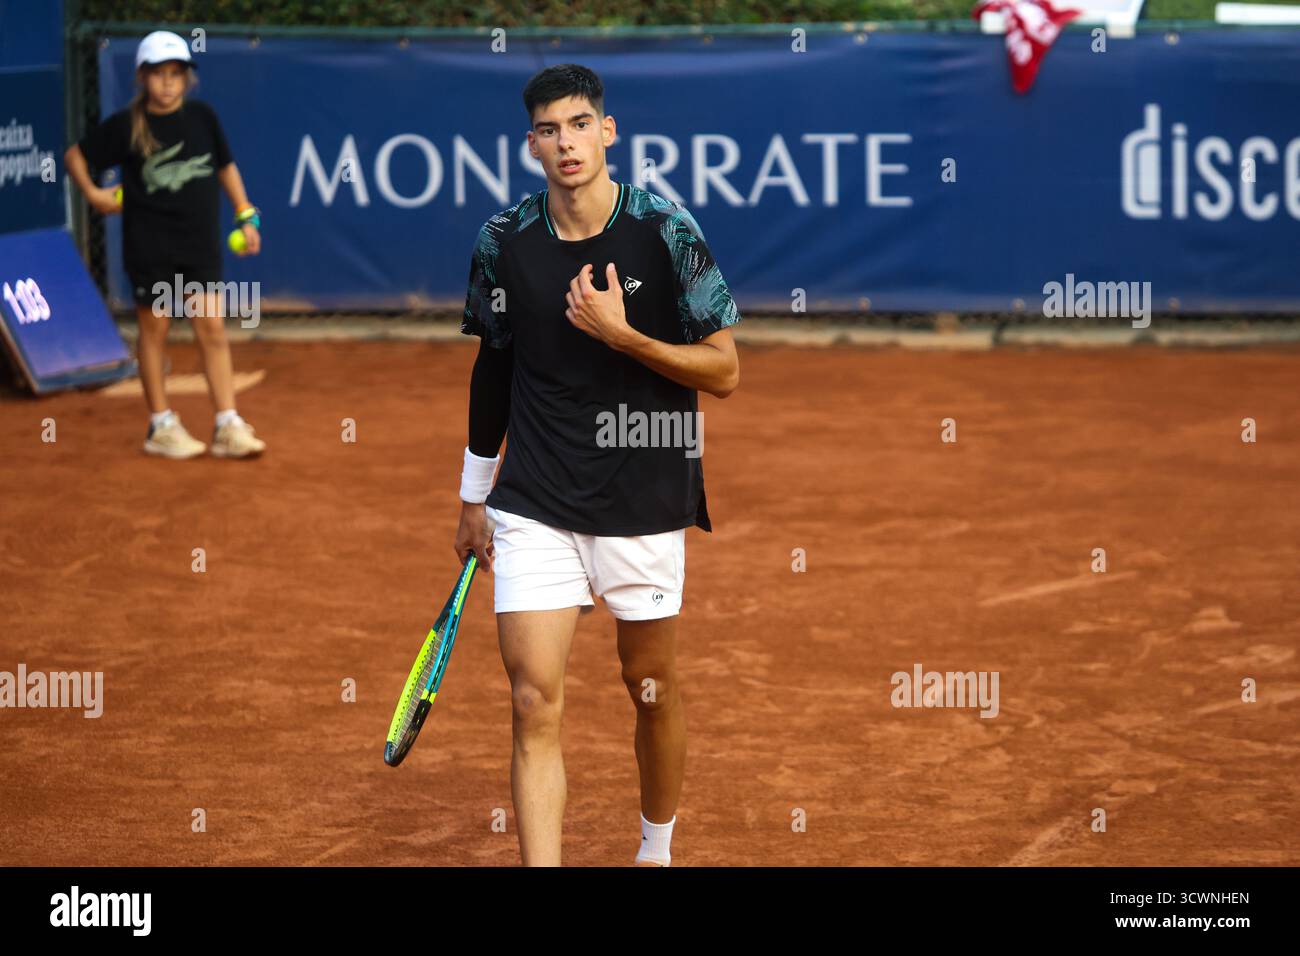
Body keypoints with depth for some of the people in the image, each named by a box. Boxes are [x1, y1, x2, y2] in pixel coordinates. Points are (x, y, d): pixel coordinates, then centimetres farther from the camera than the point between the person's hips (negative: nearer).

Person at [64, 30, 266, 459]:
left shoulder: (201, 117, 2)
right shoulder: (126, 125, -6)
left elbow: (225, 165, 15)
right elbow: (75, 155, 6)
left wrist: (245, 215, 10)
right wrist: (92, 193, -7)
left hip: (200, 243, 2)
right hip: (150, 244, -2)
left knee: (212, 329, -1)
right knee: (154, 330, 6)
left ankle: (227, 425, 1)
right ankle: (161, 426, 16)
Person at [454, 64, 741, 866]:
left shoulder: (667, 231, -8)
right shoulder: (505, 242, 0)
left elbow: (724, 371, -7)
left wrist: (624, 335, -21)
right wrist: (475, 494, 19)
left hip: (646, 505, -1)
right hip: (534, 507, 1)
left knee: (653, 689, 14)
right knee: (536, 703, -9)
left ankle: (658, 847, 38)